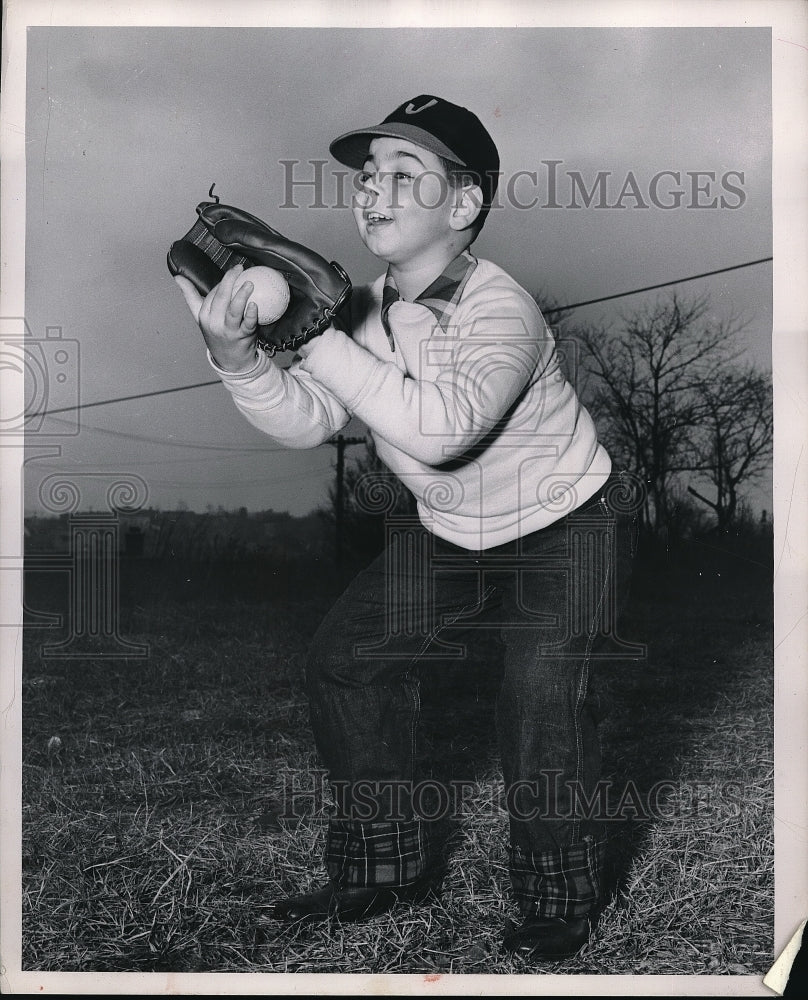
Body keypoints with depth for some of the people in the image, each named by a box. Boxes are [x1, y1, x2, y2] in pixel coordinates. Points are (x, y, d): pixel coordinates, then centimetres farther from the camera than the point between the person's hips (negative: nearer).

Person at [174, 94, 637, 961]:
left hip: (565, 531, -6)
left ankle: (560, 903, 5)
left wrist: (318, 336, -45)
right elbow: (309, 423, -17)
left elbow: (439, 429, -45)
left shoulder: (498, 309, -29)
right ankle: (384, 871, 19)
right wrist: (237, 356, -34)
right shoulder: (365, 307, -8)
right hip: (450, 534, 7)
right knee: (342, 662, 2)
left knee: (541, 696, -21)